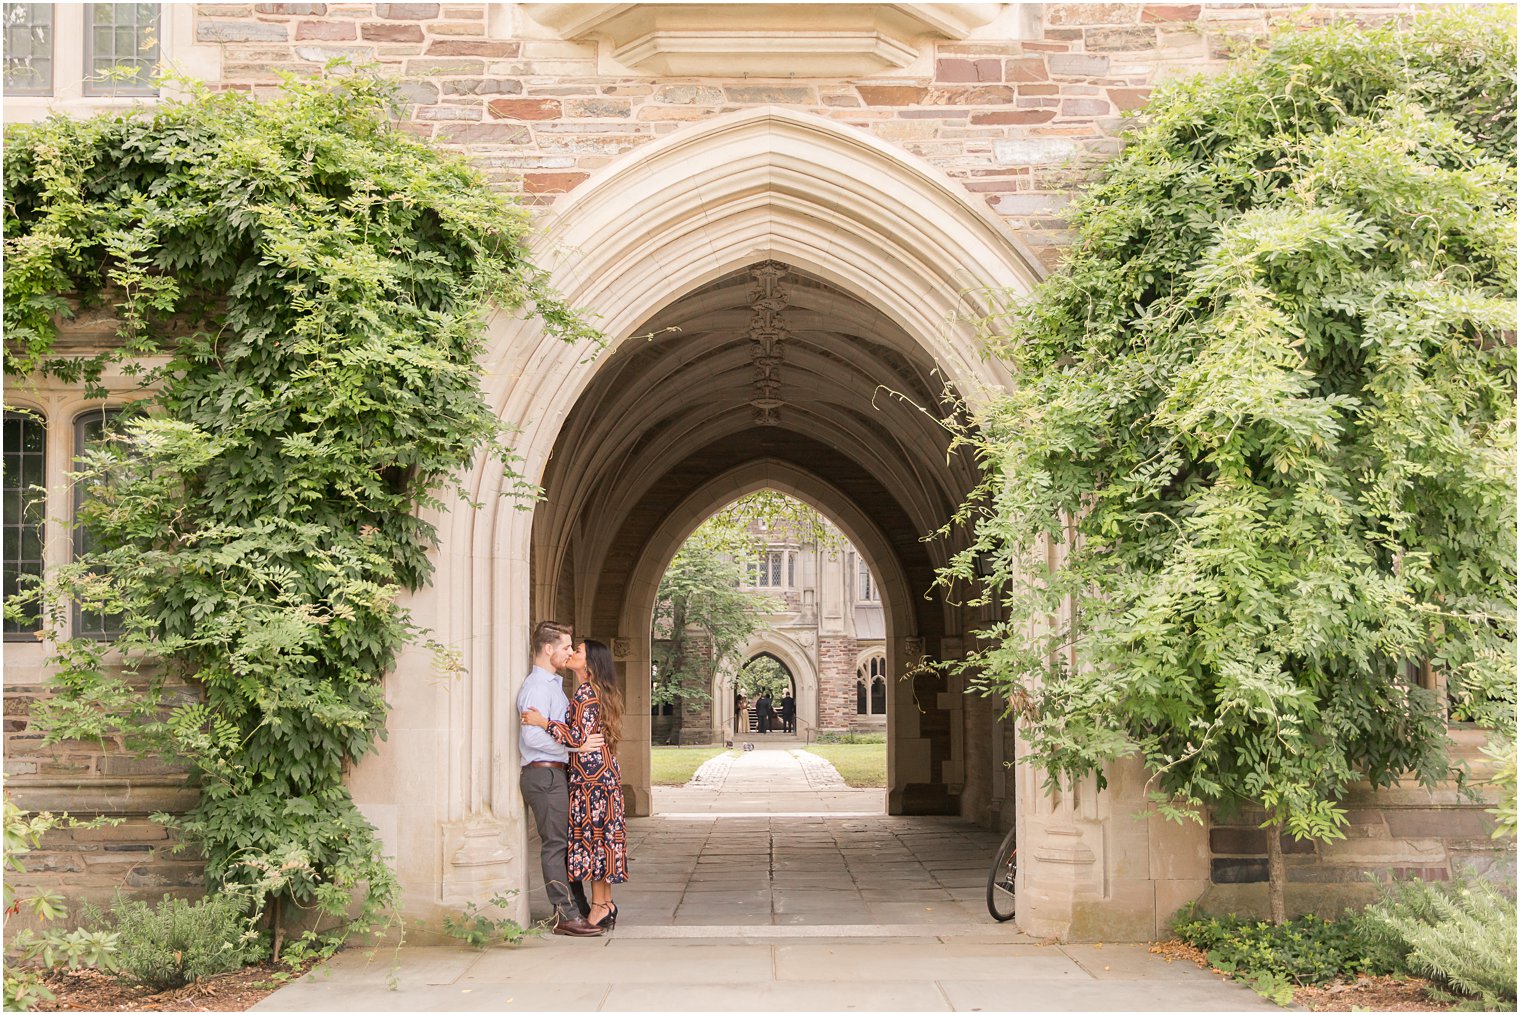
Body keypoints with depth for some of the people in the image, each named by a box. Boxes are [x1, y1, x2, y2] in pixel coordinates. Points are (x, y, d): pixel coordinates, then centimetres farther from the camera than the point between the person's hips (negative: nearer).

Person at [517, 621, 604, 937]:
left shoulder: (553, 683, 19)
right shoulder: (537, 686, -14)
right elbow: (533, 736, -23)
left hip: (554, 774, 10)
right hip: (544, 774, -10)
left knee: (561, 842, 12)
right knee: (555, 844, -8)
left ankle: (568, 909, 17)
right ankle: (565, 915, -6)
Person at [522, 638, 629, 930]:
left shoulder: (586, 692, -13)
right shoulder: (599, 691, 16)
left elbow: (580, 737, -19)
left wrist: (544, 723, -21)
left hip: (591, 773, -10)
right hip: (604, 771, 10)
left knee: (591, 833, -6)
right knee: (603, 835, 11)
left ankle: (599, 907, -3)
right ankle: (606, 903, 15)